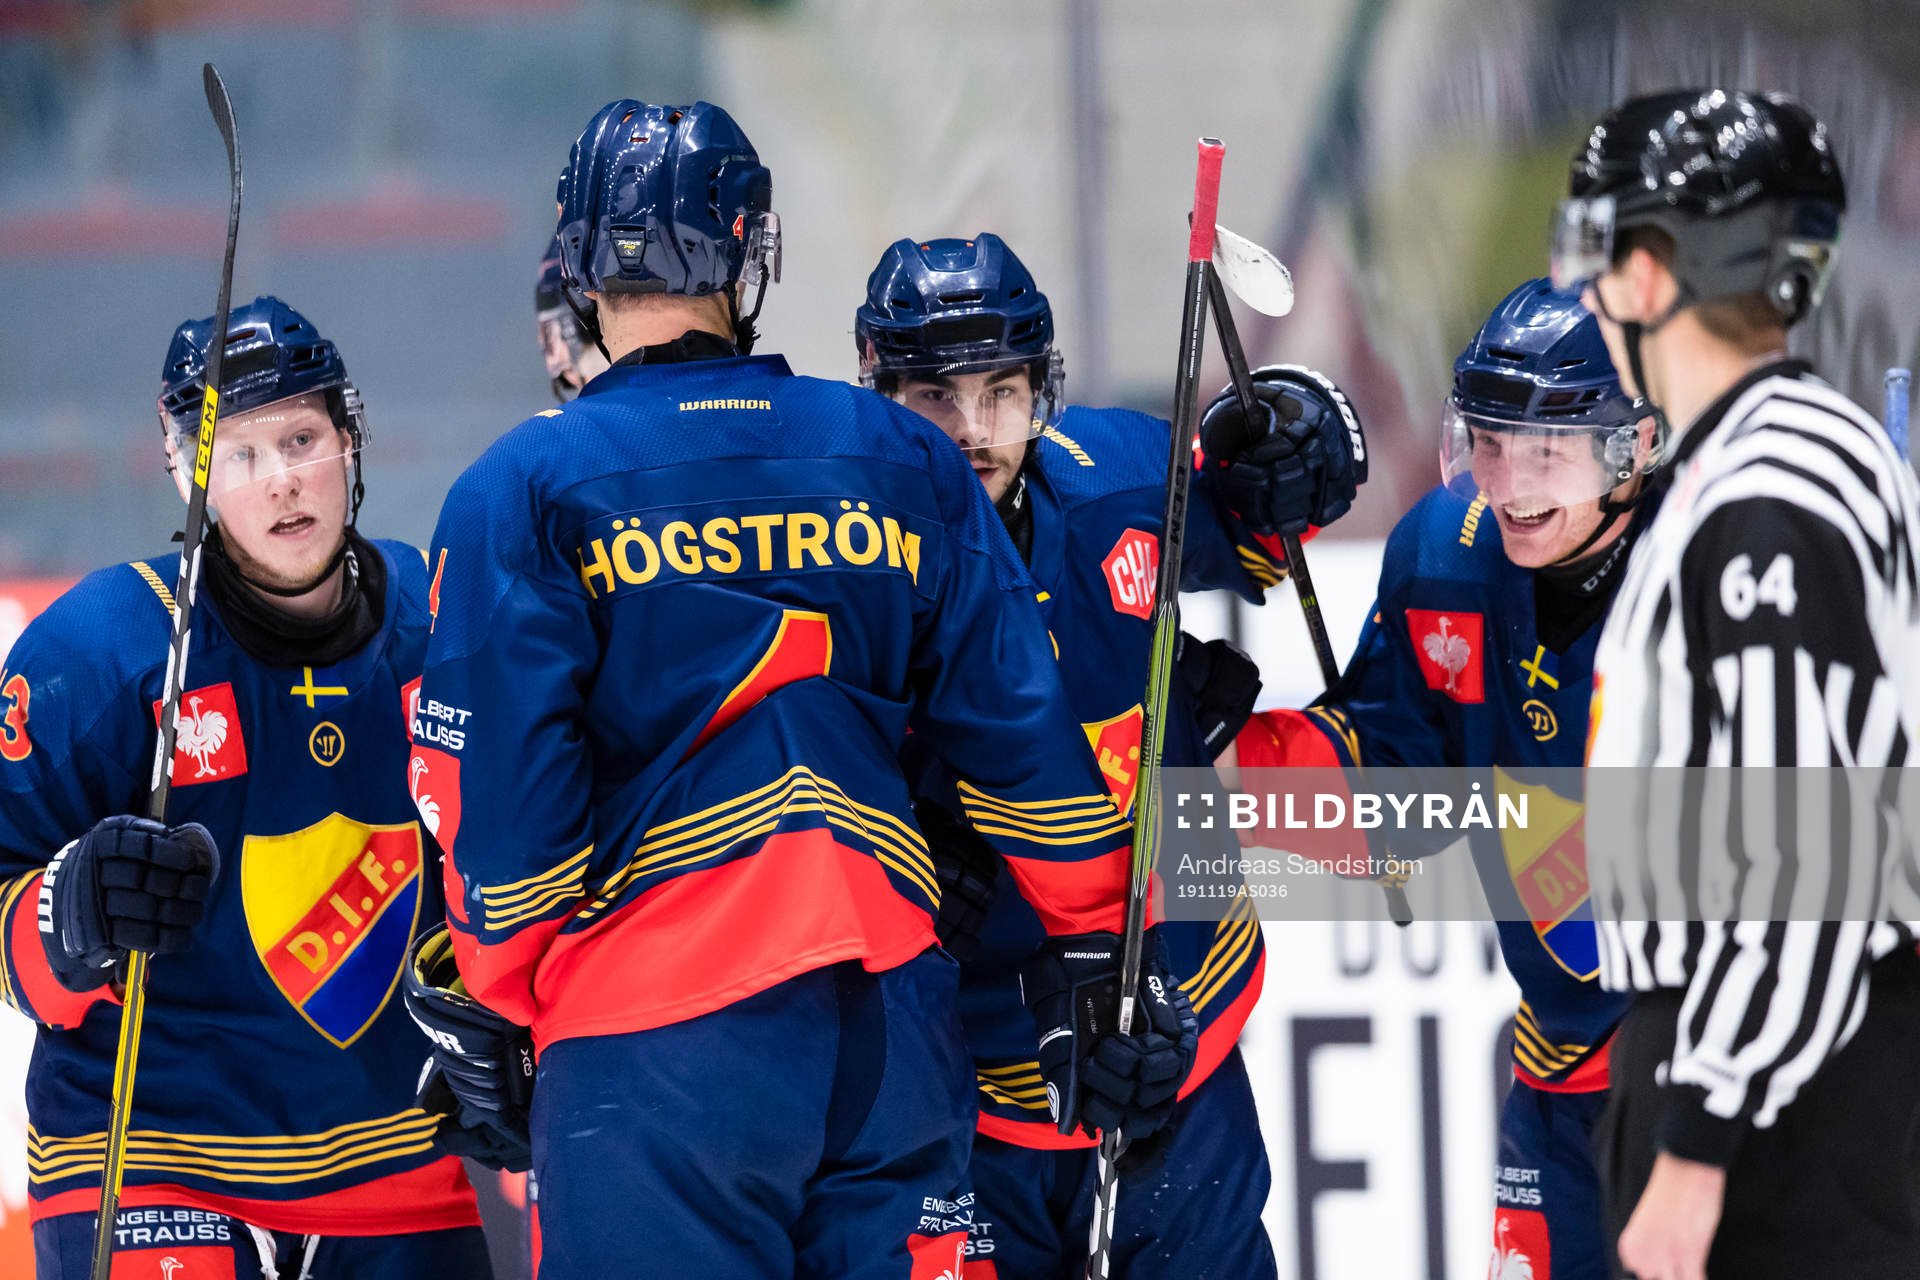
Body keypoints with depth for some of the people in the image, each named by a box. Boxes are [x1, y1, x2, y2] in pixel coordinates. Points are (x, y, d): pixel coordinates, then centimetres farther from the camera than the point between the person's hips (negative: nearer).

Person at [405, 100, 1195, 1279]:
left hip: (654, 1040, -4)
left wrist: (485, 1002, 8)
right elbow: (1027, 736, 10)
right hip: (894, 1023, 4)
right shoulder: (903, 460, 9)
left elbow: (500, 790, -5)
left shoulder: (527, 493, -2)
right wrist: (1093, 946, 18)